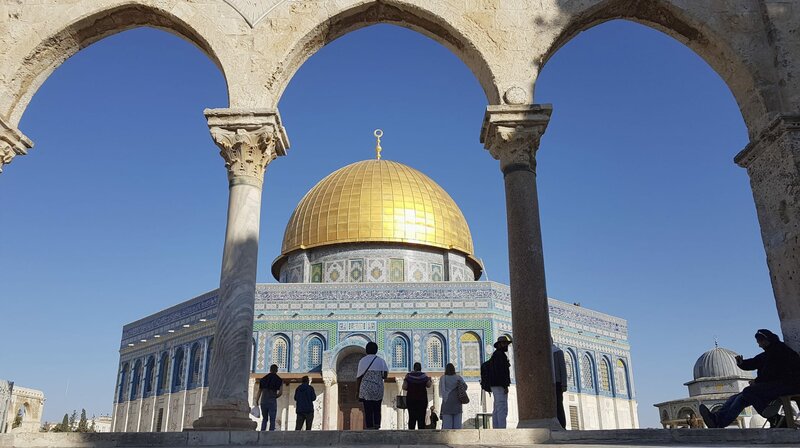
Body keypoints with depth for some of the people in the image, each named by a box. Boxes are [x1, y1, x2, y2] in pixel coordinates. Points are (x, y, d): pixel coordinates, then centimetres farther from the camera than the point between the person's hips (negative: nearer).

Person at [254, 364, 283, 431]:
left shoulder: (263, 379, 12)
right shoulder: (279, 380, 2)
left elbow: (259, 392, 11)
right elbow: (280, 392, -6)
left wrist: (256, 403, 14)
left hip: (263, 401, 3)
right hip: (272, 402, -3)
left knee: (264, 419, 17)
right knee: (272, 420, 1)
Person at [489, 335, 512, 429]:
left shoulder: (498, 355, 23)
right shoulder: (499, 354, -9)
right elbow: (499, 371, -20)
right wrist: (505, 386, -22)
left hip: (496, 386, 11)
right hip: (500, 386, -11)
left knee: (497, 410, 8)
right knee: (502, 410, -13)